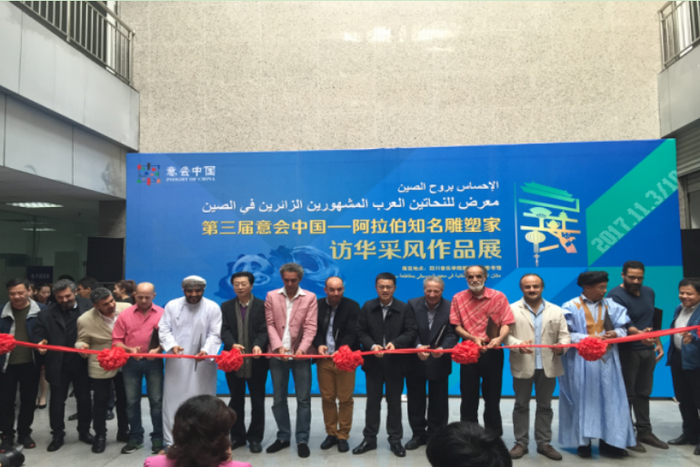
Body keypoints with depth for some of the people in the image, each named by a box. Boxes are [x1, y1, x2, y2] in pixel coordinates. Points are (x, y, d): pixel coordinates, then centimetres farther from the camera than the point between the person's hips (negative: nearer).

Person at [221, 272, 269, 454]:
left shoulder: (262, 305, -2)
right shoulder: (226, 306, 6)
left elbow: (264, 330, -9)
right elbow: (224, 330, -4)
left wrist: (258, 345, -28)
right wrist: (233, 344, -23)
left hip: (256, 361, -2)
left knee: (257, 401, 6)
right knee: (236, 401, 13)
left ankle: (255, 438, 19)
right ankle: (237, 436, 27)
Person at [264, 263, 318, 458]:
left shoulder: (310, 297, 0)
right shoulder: (271, 296, 4)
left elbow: (310, 327, -6)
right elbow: (270, 324, 0)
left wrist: (302, 349, -19)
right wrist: (279, 347, -13)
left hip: (300, 355, -2)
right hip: (277, 354, 2)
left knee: (303, 399, 2)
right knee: (279, 398, 11)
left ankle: (302, 440, 14)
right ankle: (283, 437, 25)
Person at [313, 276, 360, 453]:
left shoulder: (352, 306, -5)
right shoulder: (317, 305, 3)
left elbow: (352, 333, -12)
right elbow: (314, 329, 2)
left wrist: (340, 350, -28)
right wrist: (319, 345, -18)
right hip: (324, 358, 2)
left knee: (345, 399, 4)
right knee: (327, 398, 9)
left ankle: (343, 436, 18)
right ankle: (331, 433, 25)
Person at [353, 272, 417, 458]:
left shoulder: (404, 308, -2)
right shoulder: (367, 307, 1)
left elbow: (412, 332, -7)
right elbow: (360, 332, -2)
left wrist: (395, 343, -22)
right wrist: (372, 345, -19)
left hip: (395, 362, -1)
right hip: (373, 361, 1)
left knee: (394, 401, 11)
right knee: (373, 401, 11)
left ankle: (395, 440, 23)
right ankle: (369, 438, 24)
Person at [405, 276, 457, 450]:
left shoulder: (450, 307, -8)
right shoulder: (413, 304, -6)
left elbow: (452, 333, -15)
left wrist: (443, 348, -34)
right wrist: (417, 347, -29)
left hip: (439, 362, -1)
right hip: (415, 361, 1)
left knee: (438, 401, 12)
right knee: (416, 400, 12)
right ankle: (419, 434, 27)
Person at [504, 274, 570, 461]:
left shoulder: (556, 311, 8)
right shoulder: (512, 309, 0)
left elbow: (565, 335, 4)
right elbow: (506, 334, -6)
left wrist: (561, 346, -18)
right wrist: (519, 345, -24)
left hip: (548, 366, 2)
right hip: (522, 366, -2)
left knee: (545, 406, 12)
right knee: (521, 405, 7)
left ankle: (544, 443, 24)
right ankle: (521, 443, 18)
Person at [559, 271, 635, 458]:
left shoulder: (611, 305, 7)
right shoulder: (571, 307, -6)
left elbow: (622, 328, 7)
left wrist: (615, 333, -15)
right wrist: (587, 338, -21)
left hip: (606, 360, 4)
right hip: (582, 361, -4)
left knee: (610, 400, 4)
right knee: (584, 400, 3)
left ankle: (609, 442, 13)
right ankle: (583, 442, 13)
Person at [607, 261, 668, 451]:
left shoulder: (649, 292, 9)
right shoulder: (616, 296, -16)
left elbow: (652, 320, 19)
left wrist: (658, 342, 17)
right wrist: (639, 334, -47)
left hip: (647, 350, 7)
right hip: (627, 351, -7)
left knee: (643, 392, 15)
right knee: (626, 394, 1)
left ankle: (644, 431, 25)